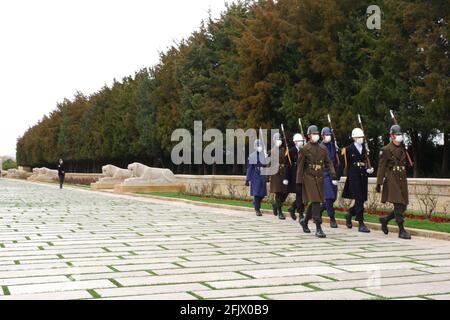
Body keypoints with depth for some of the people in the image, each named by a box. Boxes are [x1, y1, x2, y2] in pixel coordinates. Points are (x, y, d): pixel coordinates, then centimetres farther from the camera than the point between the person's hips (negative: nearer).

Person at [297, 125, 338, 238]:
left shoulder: (323, 149, 11)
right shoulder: (304, 149, -3)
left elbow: (329, 163, 10)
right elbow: (300, 166, -2)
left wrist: (333, 176, -4)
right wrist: (299, 182, -5)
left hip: (320, 179, 5)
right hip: (309, 178, -5)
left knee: (315, 202, 12)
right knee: (315, 202, -13)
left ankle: (305, 221, 34)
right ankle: (318, 228, -13)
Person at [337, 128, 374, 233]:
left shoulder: (364, 149, 13)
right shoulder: (348, 150, -2)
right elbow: (342, 164, -1)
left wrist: (369, 170, -1)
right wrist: (337, 178, -3)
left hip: (363, 177, 6)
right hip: (354, 177, -6)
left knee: (362, 200, 7)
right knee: (359, 199, -9)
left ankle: (349, 214, 33)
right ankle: (361, 224, -5)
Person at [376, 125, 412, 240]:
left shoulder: (403, 149, 14)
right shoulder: (387, 150, -5)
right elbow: (381, 167, -6)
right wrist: (379, 183, -10)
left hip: (402, 179, 7)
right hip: (392, 179, -7)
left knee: (403, 206, 6)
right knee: (398, 205, -10)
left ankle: (385, 219, 26)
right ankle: (401, 231, -5)